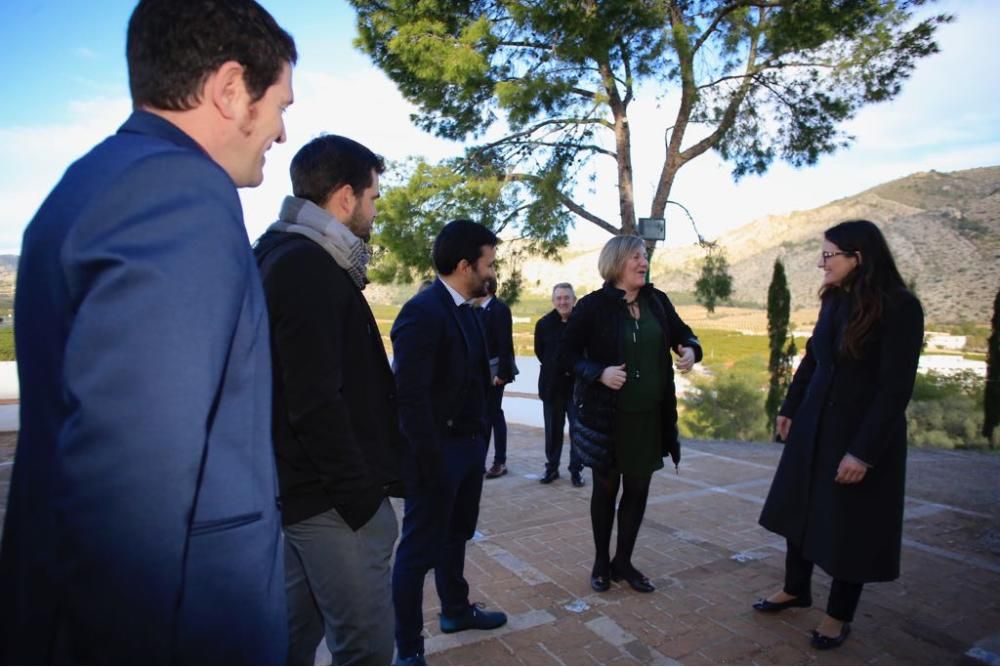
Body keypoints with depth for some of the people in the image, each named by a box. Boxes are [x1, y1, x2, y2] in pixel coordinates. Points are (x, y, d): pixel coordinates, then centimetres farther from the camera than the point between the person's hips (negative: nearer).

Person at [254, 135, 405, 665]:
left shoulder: (284, 258, 13)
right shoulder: (310, 267, -18)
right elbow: (317, 403, -25)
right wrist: (362, 496, -17)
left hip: (296, 486, 10)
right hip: (331, 497, -10)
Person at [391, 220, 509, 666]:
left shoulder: (465, 309, 8)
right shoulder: (422, 312, -20)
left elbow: (470, 379, 9)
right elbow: (410, 395, -23)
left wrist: (480, 437, 7)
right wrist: (431, 460, -20)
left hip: (469, 445, 9)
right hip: (438, 451, -9)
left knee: (455, 536, 24)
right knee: (420, 548, 7)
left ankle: (456, 610, 45)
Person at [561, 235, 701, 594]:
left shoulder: (657, 301, 2)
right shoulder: (593, 305, -11)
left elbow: (682, 334, 14)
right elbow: (566, 354, -8)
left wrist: (691, 349, -9)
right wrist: (599, 373, -24)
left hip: (649, 416, 4)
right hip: (606, 415, -4)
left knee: (637, 490, 12)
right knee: (606, 489, 11)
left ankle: (623, 561, 31)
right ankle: (601, 561, 30)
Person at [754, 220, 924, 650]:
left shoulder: (899, 308, -17)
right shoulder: (834, 300, 1)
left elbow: (896, 388, -19)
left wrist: (864, 451, -21)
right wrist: (789, 409, 12)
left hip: (864, 433, -6)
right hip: (814, 425, 7)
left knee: (849, 526, 9)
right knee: (801, 508, 16)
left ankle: (839, 615, 29)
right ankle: (796, 589, 37)